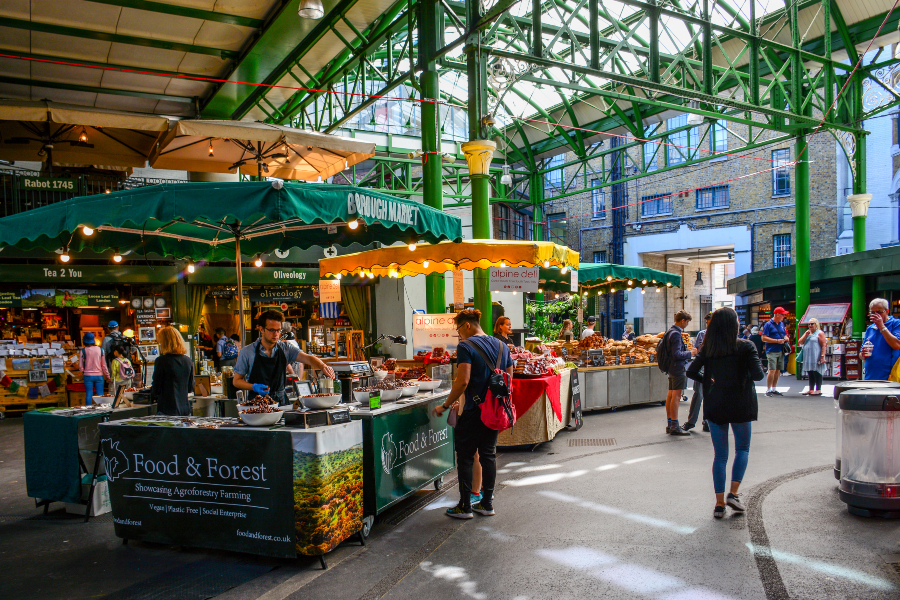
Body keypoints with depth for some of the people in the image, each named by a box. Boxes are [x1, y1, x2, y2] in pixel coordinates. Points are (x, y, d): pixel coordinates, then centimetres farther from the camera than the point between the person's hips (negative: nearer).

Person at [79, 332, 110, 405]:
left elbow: (80, 365, -2)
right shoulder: (100, 349, -1)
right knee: (100, 394, 3)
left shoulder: (83, 351, -5)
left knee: (88, 394, 4)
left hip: (88, 375, -1)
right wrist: (107, 376, 11)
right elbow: (104, 365, 3)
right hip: (99, 375, 1)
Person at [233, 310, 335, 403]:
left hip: (281, 402, 2)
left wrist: (323, 366, -28)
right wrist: (254, 387, -13)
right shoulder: (247, 352, 0)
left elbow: (307, 358, -7)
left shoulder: (285, 349, 6)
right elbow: (236, 381, 6)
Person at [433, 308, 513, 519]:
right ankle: (487, 503, 21)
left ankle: (465, 506, 10)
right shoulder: (501, 346, 10)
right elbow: (509, 378, 12)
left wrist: (445, 406, -12)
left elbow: (463, 381, -21)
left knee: (465, 457, 5)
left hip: (473, 410, -7)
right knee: (488, 455, 14)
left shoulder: (466, 346, -12)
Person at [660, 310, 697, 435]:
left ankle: (670, 424, 20)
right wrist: (690, 353, -10)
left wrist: (687, 351, 19)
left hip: (671, 368, 11)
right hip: (678, 369, -11)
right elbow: (677, 354, -23)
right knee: (676, 396, -7)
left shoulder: (670, 332, 13)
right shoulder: (676, 334, -18)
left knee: (670, 395, 13)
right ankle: (675, 427, -5)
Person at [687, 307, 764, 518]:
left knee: (720, 455, 10)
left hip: (714, 406, 2)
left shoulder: (708, 349, -1)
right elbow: (758, 375, -17)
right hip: (740, 406, -2)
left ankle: (719, 504, 9)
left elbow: (691, 371, -6)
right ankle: (733, 493, 5)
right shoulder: (746, 346, -10)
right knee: (742, 449, 18)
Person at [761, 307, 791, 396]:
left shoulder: (782, 324, 17)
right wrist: (777, 341, -16)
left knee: (778, 370, 10)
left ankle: (773, 389, 19)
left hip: (780, 351, 7)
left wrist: (786, 338, 3)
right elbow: (764, 338, -12)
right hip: (772, 351, -7)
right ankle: (768, 390, -5)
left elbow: (785, 334, 27)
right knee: (772, 370, -12)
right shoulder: (768, 325, -6)